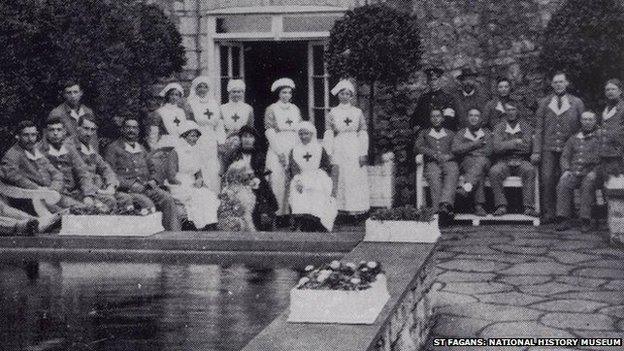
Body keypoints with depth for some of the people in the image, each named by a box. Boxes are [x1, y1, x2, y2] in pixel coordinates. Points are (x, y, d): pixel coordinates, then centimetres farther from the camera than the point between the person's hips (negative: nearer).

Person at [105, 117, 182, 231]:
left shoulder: (141, 149, 26)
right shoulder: (113, 148, 7)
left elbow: (152, 168, 31)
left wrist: (152, 180, 8)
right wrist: (131, 184, -12)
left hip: (146, 186, 5)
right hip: (126, 189, -5)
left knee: (168, 199, -18)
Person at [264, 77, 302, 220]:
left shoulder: (295, 109, 15)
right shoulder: (271, 109, 3)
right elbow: (270, 132, -4)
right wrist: (280, 153, -11)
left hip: (295, 149, 3)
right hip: (277, 149, -3)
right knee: (278, 180, -10)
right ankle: (282, 210, -7)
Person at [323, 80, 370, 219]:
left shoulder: (358, 112, 6)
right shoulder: (333, 113, 5)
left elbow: (364, 134, 5)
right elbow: (328, 134, 3)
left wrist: (364, 153, -3)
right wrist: (330, 154, -4)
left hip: (355, 150, 1)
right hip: (340, 149, -1)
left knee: (357, 178, -2)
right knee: (341, 179, -3)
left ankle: (357, 207, 3)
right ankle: (343, 206, 2)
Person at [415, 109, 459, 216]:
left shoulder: (450, 134, 28)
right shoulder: (424, 133, 26)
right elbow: (418, 147, 7)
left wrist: (448, 156, -10)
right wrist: (434, 155, -9)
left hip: (449, 162, 1)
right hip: (432, 163, 0)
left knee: (453, 172, -37)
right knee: (434, 174, -37)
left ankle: (445, 203, -59)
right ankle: (437, 208, -53)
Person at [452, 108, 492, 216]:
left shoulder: (487, 133, 24)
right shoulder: (461, 133, 22)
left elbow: (489, 151, 8)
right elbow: (455, 149, 3)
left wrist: (467, 149, 2)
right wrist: (475, 144, -1)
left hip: (484, 161, 0)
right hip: (467, 162, 0)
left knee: (480, 160, -39)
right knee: (479, 174, -36)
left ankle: (467, 187, -55)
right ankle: (479, 205, -48)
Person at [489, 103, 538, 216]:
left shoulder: (525, 126, 8)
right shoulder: (499, 127, 9)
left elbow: (528, 148, -2)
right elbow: (496, 147, -6)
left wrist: (507, 145, -4)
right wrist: (515, 142, -13)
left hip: (522, 161, 0)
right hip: (504, 162, 0)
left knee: (530, 170, -33)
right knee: (494, 171, -31)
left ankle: (529, 207, -31)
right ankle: (501, 206, -25)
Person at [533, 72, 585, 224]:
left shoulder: (576, 103, 10)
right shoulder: (544, 103, 13)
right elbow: (539, 128, 10)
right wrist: (537, 151, 2)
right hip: (549, 149, 1)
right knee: (547, 179, -9)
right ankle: (548, 213, -3)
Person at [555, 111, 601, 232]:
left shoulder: (600, 137, 8)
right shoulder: (573, 139, 20)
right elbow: (565, 157, 17)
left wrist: (594, 172, -14)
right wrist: (566, 170, -1)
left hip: (591, 173, -3)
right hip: (574, 173, 3)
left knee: (587, 185, -35)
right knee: (563, 184, -27)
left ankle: (586, 221, -31)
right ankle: (564, 220, -28)